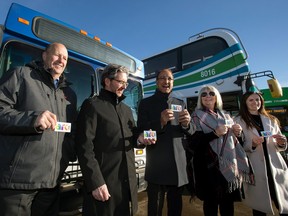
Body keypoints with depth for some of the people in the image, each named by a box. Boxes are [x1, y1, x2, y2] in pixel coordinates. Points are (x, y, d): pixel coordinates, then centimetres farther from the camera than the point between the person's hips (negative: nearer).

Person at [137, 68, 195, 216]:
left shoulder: (180, 104, 10)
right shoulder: (146, 103, -1)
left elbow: (190, 132, 8)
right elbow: (141, 132, -9)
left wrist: (186, 124, -16)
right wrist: (160, 122, -26)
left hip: (178, 165, 4)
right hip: (156, 166, -3)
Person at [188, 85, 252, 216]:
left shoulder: (225, 115, 13)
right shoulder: (197, 116, -4)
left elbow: (231, 137, 21)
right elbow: (193, 143, -14)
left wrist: (237, 132, 0)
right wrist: (215, 133, -21)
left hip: (229, 163, 5)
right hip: (209, 164, -5)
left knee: (228, 200, 13)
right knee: (211, 201, 5)